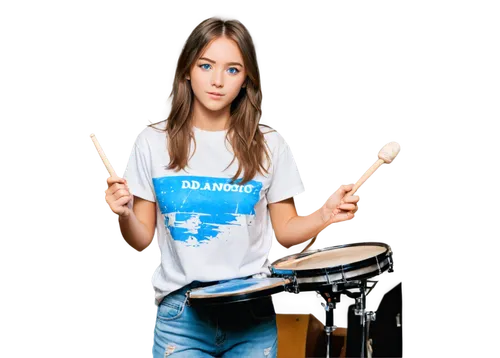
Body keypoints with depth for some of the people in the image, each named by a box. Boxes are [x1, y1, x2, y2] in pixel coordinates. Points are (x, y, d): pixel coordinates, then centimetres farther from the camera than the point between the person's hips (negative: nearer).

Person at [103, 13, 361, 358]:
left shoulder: (268, 145, 0)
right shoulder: (154, 142, 0)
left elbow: (284, 231, 6)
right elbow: (143, 240, 4)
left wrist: (324, 216, -13)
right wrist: (124, 215, -17)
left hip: (253, 315, 0)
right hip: (179, 315, 0)